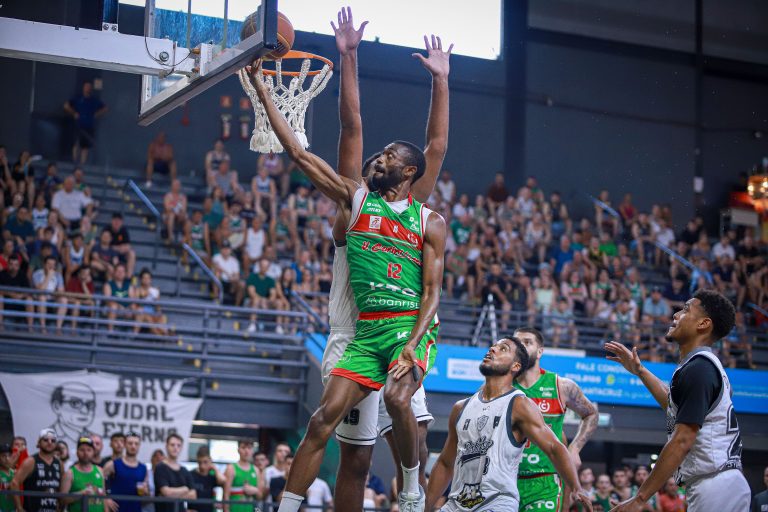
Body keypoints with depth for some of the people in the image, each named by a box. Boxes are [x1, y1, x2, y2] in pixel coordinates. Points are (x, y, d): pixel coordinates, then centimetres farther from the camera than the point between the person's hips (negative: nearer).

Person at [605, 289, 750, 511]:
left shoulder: (697, 368, -14)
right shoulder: (707, 364, 17)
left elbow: (682, 441, -20)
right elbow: (677, 405, 38)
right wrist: (639, 371, 40)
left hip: (715, 486, -10)